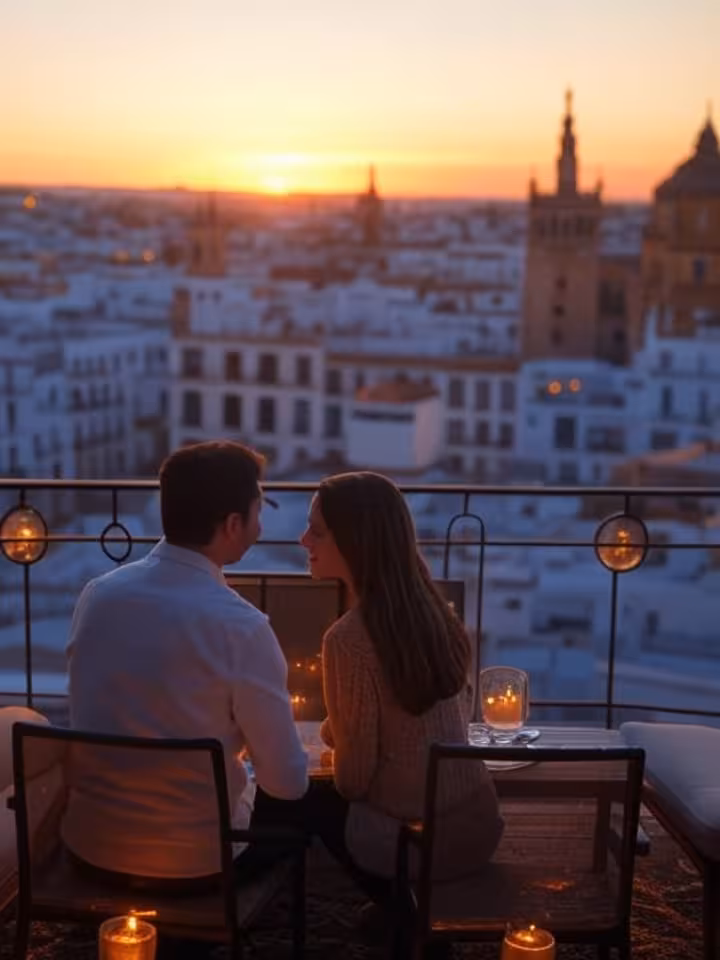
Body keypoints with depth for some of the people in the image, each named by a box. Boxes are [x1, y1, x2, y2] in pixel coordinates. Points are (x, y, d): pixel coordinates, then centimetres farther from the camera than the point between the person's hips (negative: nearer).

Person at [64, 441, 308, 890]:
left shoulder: (97, 594, -5)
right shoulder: (241, 626, -21)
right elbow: (287, 780, -14)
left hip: (90, 844, 5)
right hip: (191, 859, -5)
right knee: (296, 799, 23)